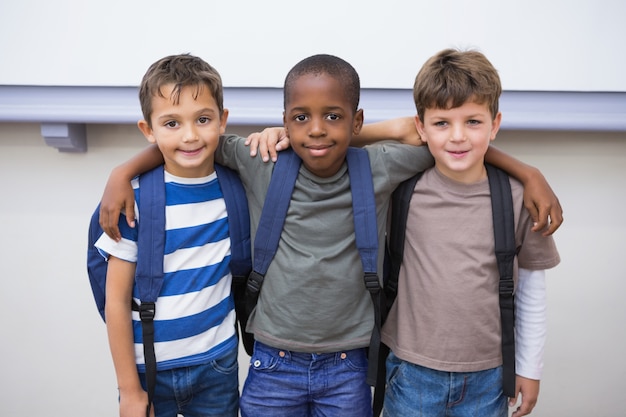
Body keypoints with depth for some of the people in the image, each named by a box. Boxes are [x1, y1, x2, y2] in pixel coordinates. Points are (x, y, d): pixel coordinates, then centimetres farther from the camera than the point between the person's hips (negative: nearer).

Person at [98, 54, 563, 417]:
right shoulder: (262, 165, -8)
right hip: (274, 364, 0)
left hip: (348, 368, 0)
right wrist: (123, 173, -6)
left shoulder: (380, 168, -8)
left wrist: (528, 172, -4)